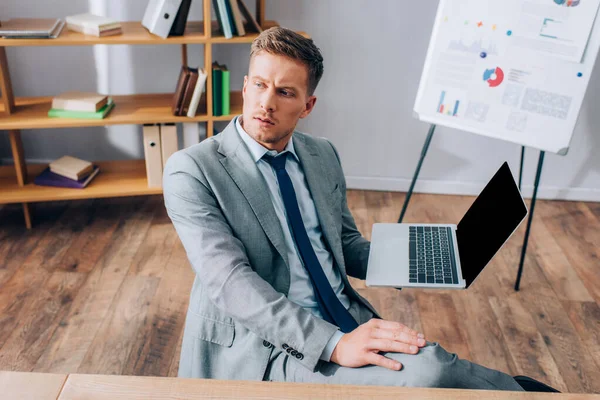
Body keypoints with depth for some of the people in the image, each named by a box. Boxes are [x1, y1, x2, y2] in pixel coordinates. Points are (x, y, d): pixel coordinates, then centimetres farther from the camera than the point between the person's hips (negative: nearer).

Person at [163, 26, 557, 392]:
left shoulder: (324, 155, 10)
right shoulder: (192, 170, -8)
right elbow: (230, 281, -18)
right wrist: (333, 344, -27)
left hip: (349, 324, 5)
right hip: (262, 343, -5)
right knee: (424, 373, -26)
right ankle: (509, 388, 2)